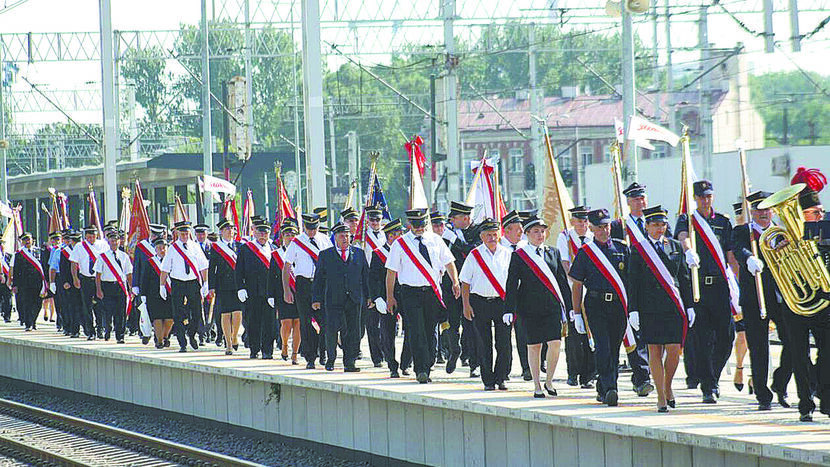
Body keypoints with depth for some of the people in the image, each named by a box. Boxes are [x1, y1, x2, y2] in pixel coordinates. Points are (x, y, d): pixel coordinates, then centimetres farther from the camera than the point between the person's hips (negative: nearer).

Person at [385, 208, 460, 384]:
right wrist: (390, 297, 0)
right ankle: (421, 371, -18)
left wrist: (455, 282, -2)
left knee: (430, 333, 6)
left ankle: (427, 369, 15)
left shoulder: (435, 240, 8)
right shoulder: (400, 244, 1)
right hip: (411, 293, -3)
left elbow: (449, 262, 13)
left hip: (433, 292, 3)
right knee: (417, 333, -13)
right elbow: (391, 272, 3)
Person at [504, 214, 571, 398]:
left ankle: (549, 381, 6)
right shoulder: (518, 256, 2)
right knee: (534, 346, 3)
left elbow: (562, 281, 14)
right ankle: (537, 385, 12)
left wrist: (569, 307, 11)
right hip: (530, 307, -2)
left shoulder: (553, 253, 11)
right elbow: (512, 285, -1)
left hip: (552, 306, 2)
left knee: (555, 343, -10)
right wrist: (509, 310, -9)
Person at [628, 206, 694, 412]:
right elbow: (633, 281, 1)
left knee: (674, 350, -6)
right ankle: (661, 397, 7)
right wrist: (633, 309, -6)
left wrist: (689, 306, 9)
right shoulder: (639, 248, 3)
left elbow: (684, 277, 14)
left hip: (673, 305, 2)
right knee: (655, 351, 1)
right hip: (649, 307, -2)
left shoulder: (675, 246, 12)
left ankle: (668, 386, 19)